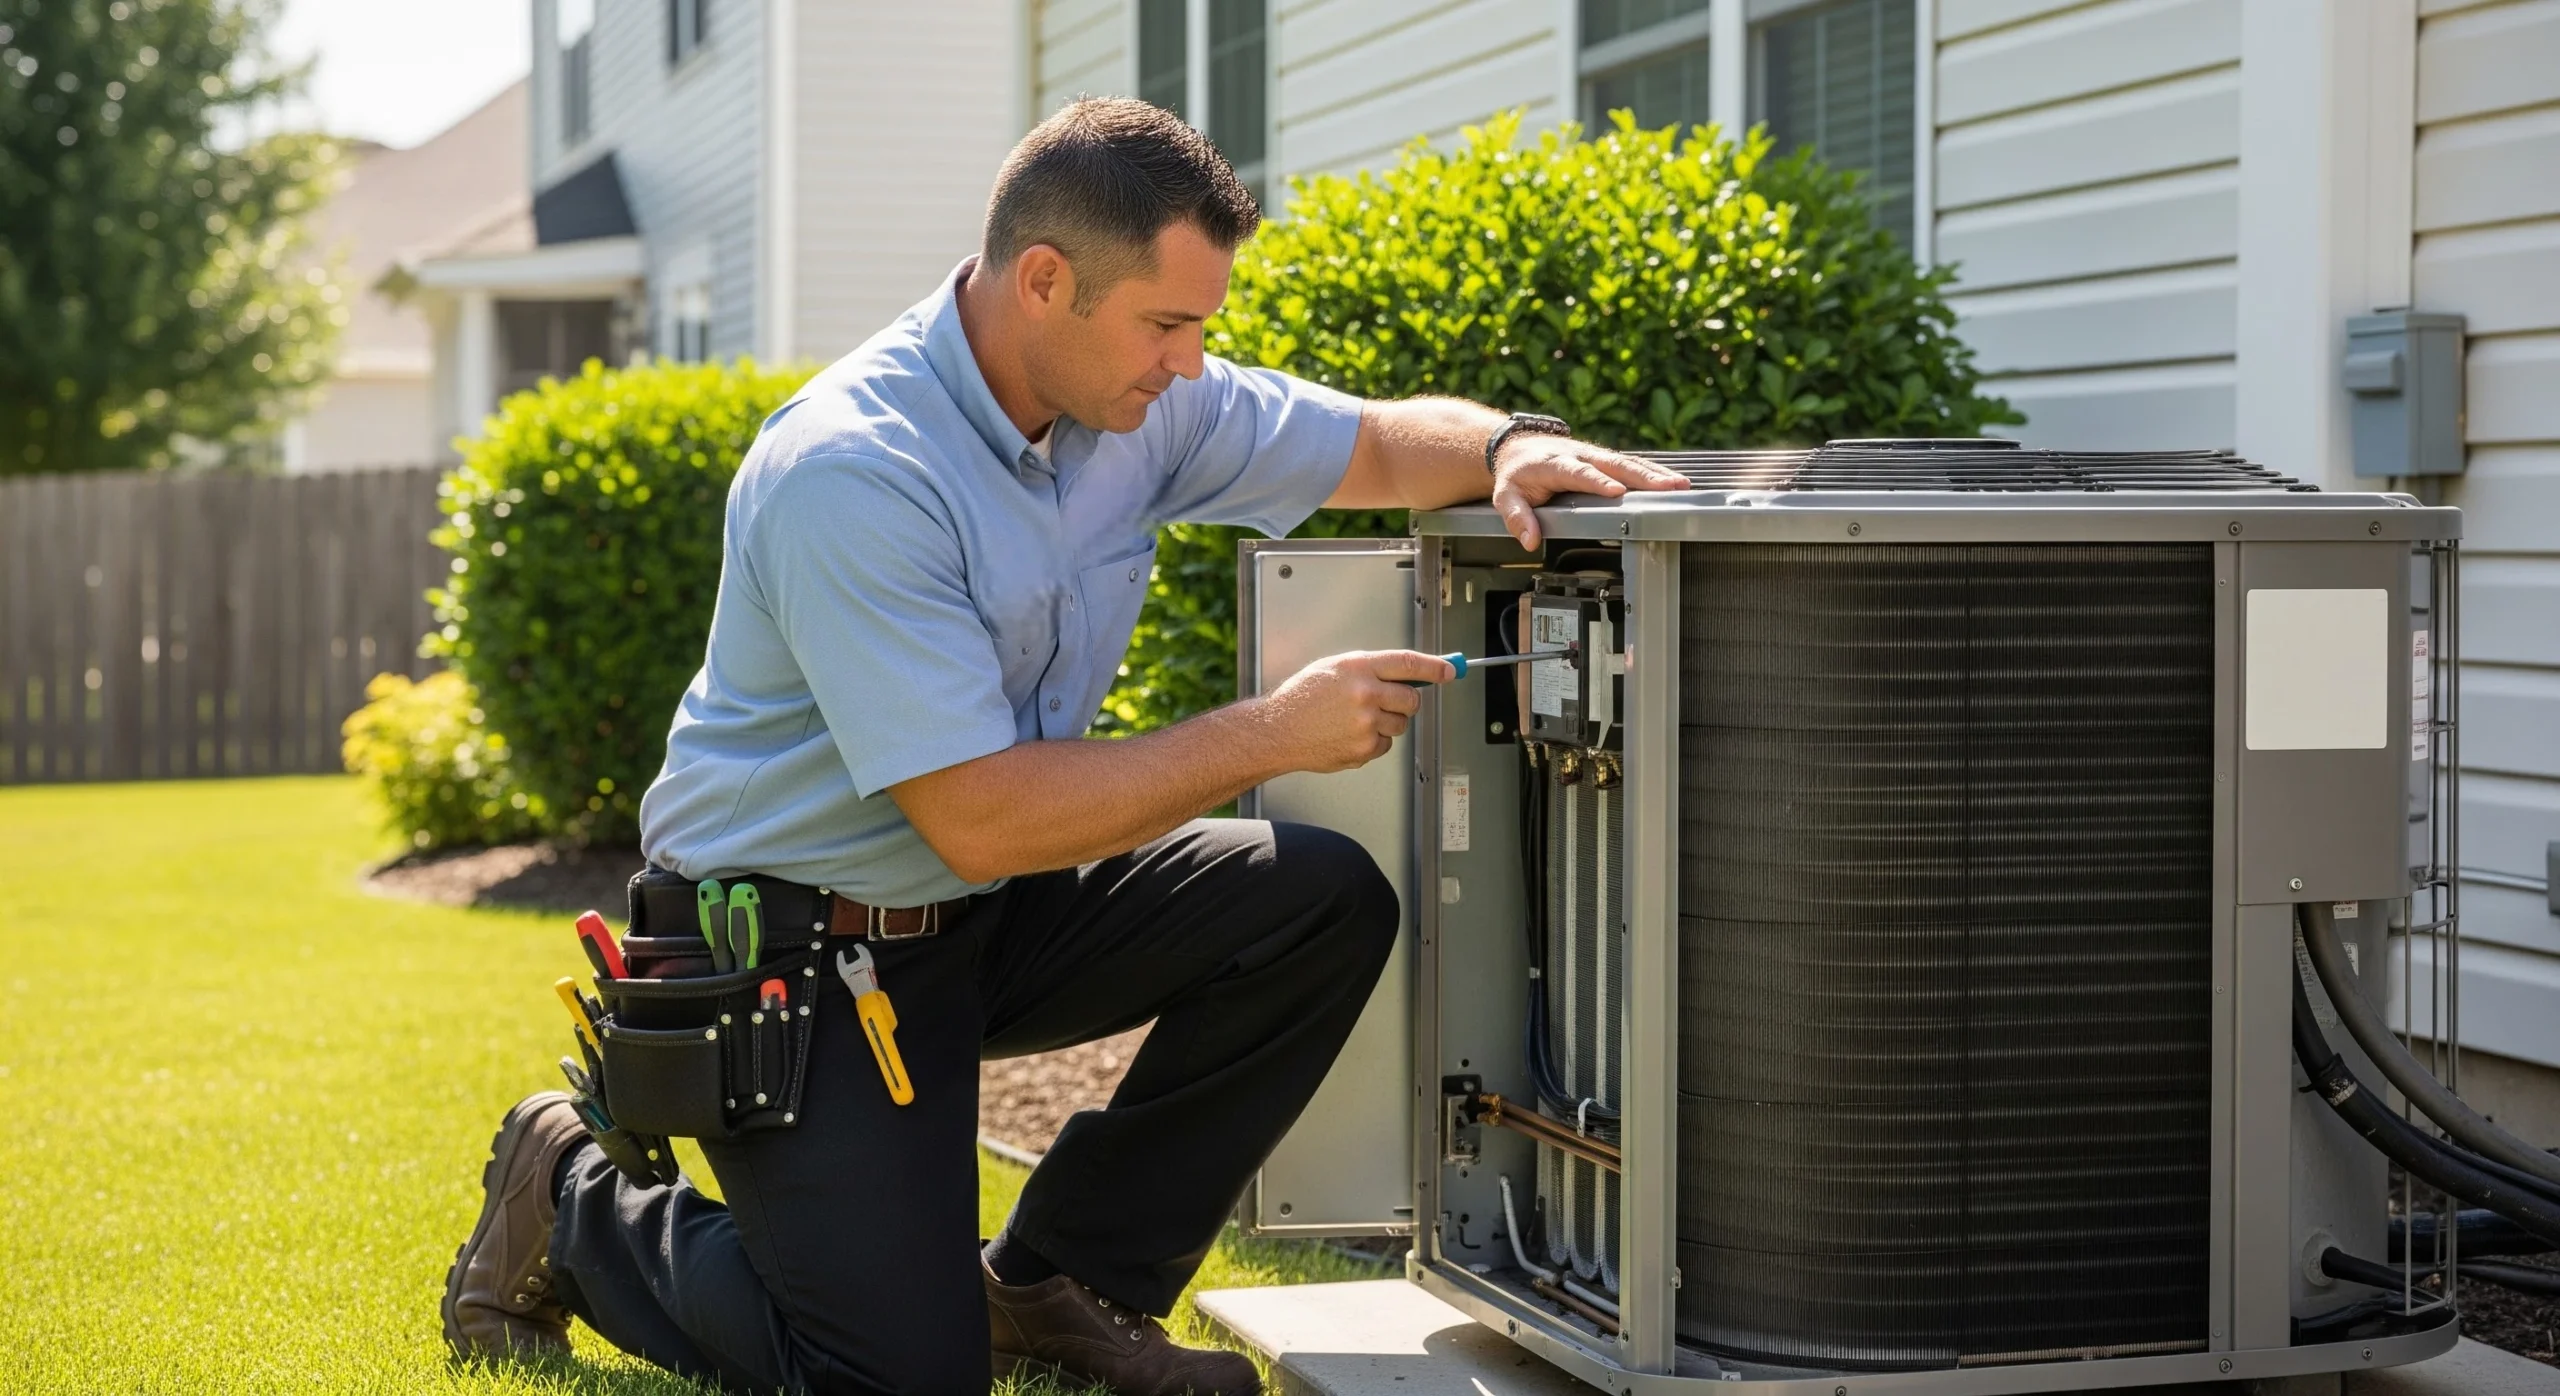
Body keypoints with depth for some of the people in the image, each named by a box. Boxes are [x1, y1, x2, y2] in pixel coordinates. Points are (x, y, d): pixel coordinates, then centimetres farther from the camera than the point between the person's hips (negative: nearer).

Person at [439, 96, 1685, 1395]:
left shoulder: (1138, 401, -4)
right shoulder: (850, 475, -28)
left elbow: (1387, 441, 8)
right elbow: (982, 819, -30)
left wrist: (1510, 448, -16)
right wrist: (1269, 735, -25)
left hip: (990, 917, 8)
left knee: (1326, 902, -10)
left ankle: (1064, 1283, 4)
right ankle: (576, 1199, 14)